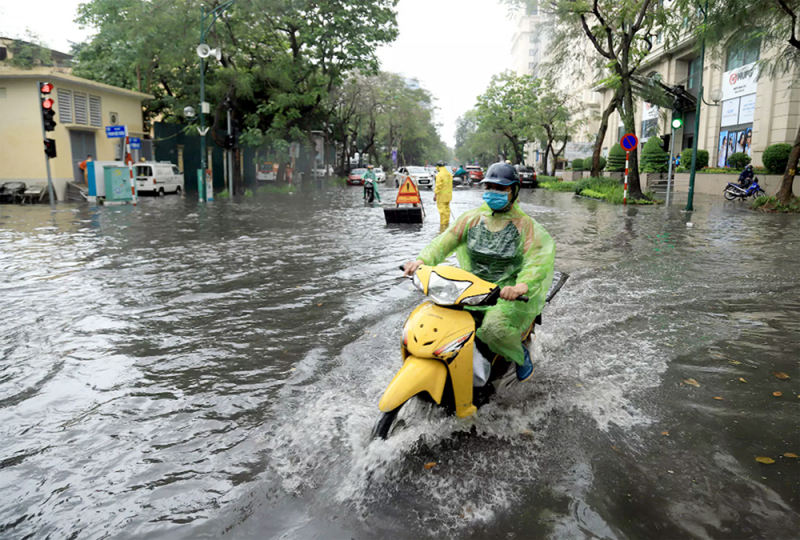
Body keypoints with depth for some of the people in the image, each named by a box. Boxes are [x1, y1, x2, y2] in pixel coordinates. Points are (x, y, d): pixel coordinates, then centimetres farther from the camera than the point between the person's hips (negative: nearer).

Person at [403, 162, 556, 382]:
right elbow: (446, 240, -4)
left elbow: (538, 258, -20)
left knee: (494, 327, -33)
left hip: (507, 291, -5)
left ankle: (520, 353, 2)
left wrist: (522, 285, -41)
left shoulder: (525, 224, -5)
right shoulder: (472, 217, 6)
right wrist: (422, 260, -23)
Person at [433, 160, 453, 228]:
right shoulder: (449, 174, 9)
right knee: (447, 209, 15)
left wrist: (435, 194, -14)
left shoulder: (439, 174, -17)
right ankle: (447, 223, 23)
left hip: (441, 195, -8)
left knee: (442, 209, -5)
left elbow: (438, 186, -19)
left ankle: (443, 225, -4)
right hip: (448, 195, 8)